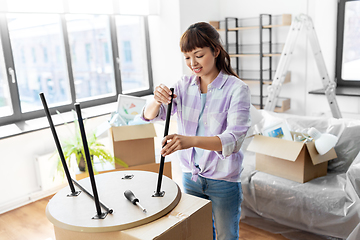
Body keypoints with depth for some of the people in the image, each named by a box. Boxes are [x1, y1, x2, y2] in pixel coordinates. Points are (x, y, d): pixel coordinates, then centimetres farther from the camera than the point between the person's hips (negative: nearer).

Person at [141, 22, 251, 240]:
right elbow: (150, 115, -9)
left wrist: (191, 140, -45)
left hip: (223, 179, -4)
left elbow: (234, 138, -29)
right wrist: (157, 100, -32)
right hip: (190, 175, 4)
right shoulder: (185, 85, -2)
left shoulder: (236, 89, -17)